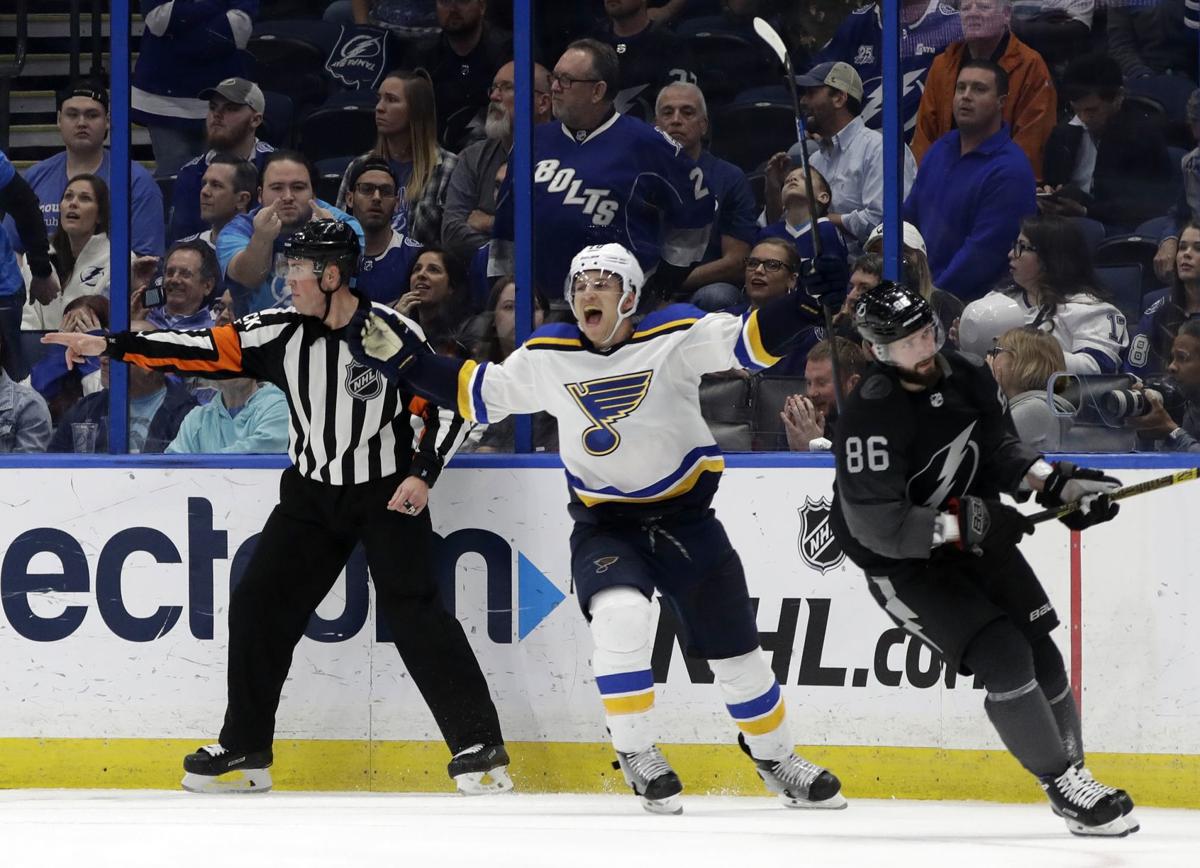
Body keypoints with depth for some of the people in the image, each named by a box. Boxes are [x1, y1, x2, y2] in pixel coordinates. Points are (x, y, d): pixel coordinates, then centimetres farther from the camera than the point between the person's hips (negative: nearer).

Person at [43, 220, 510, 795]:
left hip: (387, 495, -5)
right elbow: (207, 353, -6)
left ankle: (479, 747, -9)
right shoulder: (281, 333, -4)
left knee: (413, 611, -15)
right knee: (259, 605, 0)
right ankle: (244, 751, 11)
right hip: (311, 493, 5)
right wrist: (111, 347, -11)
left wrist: (422, 475, -18)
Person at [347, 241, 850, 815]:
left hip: (685, 518, 0)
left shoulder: (677, 337, -12)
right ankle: (637, 756, -11)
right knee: (620, 616, -28)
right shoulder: (548, 356, -4)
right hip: (604, 525, 0)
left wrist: (808, 301, -37)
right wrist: (403, 358, -1)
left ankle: (776, 758, 29)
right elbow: (477, 393, 6)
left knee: (734, 649, 5)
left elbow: (750, 342, -20)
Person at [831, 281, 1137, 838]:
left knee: (1039, 649, 5)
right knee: (1005, 660, -17)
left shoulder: (962, 376, -6)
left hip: (973, 535, 7)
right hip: (901, 562, -7)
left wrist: (1054, 482, -7)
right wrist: (964, 526, -29)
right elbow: (876, 528, -29)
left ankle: (1073, 772, 23)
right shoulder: (871, 419, -28)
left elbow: (997, 447, 9)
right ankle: (1065, 791, -7)